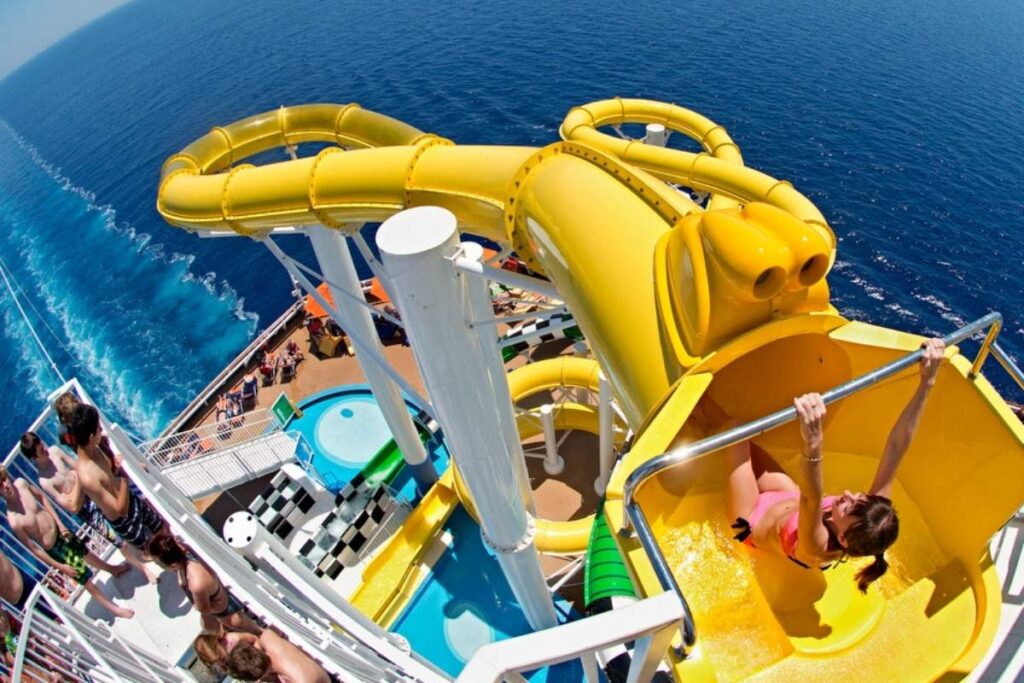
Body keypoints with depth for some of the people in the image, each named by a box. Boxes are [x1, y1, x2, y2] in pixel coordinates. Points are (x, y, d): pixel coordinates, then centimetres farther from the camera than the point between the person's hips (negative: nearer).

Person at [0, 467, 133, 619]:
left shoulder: (20, 483, -20)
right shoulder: (14, 522, -33)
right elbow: (33, 548, -21)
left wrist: (60, 523, -2)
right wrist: (60, 567, -11)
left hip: (60, 530, 5)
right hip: (54, 548, -5)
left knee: (85, 553, 31)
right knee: (85, 577, 12)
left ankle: (112, 569, 60)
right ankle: (112, 607, 34)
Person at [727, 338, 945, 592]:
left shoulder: (819, 549, -44)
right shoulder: (873, 521, -30)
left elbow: (811, 500, -67)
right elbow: (897, 447, -35)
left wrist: (813, 443, -85)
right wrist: (927, 382, -41)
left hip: (754, 521, -5)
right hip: (788, 501, 6)